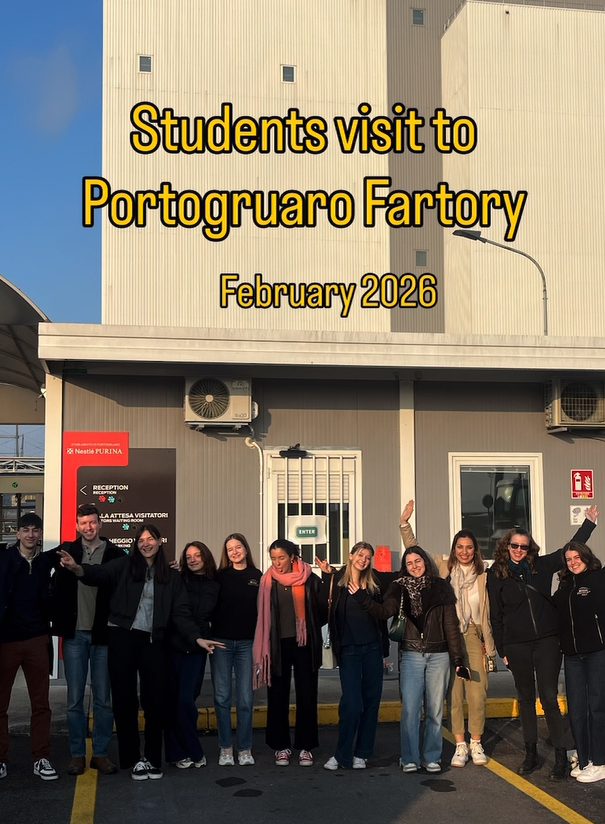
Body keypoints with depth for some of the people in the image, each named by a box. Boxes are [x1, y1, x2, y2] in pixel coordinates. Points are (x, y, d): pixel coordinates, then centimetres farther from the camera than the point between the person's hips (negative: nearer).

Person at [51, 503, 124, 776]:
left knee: (103, 698, 6)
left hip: (103, 634, -1)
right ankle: (77, 754, 17)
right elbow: (56, 587, 3)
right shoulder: (66, 551, 3)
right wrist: (57, 622, -5)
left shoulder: (115, 553, -1)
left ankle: (100, 753, 17)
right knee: (75, 698, 7)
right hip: (74, 634, 1)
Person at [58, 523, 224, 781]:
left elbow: (180, 613, 7)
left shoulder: (171, 576, 10)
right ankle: (133, 759, 15)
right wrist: (78, 569, -39)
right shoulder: (124, 565, 2)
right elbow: (101, 573, -17)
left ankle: (153, 758, 17)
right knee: (124, 700, 4)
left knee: (155, 700, 2)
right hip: (122, 638, -1)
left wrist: (197, 638, -7)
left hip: (153, 642, 2)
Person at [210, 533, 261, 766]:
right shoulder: (220, 576, 4)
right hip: (221, 641, 0)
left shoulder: (257, 577, 4)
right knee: (222, 697, 4)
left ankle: (245, 749, 12)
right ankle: (225, 748, 13)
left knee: (245, 698, 2)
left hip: (247, 642, 0)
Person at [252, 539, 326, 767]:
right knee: (278, 697, 6)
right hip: (278, 645, 1)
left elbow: (323, 611, 1)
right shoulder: (267, 582, 1)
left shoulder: (310, 580, -3)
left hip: (304, 644, -1)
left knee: (307, 695, 4)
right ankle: (281, 746, 17)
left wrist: (309, 628, -5)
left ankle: (305, 746, 14)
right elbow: (263, 616, 3)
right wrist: (264, 649, -1)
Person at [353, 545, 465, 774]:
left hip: (438, 655, 1)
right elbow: (386, 611, -13)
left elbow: (451, 625, 4)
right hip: (411, 655, 0)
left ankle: (432, 757, 17)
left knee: (435, 710, 6)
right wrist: (365, 601, -31)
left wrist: (458, 660, 2)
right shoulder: (400, 587, 4)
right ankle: (410, 758, 6)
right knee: (410, 709, -4)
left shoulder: (440, 587, 4)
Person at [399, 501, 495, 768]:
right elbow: (414, 550, 4)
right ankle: (460, 745, 10)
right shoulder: (443, 568, 6)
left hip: (474, 636, 1)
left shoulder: (483, 577, 8)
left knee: (477, 693, -3)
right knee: (453, 692, 1)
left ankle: (476, 743, 13)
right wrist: (405, 523, -6)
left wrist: (489, 641, 8)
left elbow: (488, 611, 12)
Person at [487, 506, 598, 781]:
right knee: (525, 699, 10)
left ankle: (561, 757, 1)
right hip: (516, 646, 0)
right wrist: (502, 650, 2)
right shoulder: (496, 575, 1)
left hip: (547, 641, 0)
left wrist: (589, 522, 16)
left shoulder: (541, 565, 5)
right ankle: (531, 754, 20)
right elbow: (495, 616, 3)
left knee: (549, 698, -4)